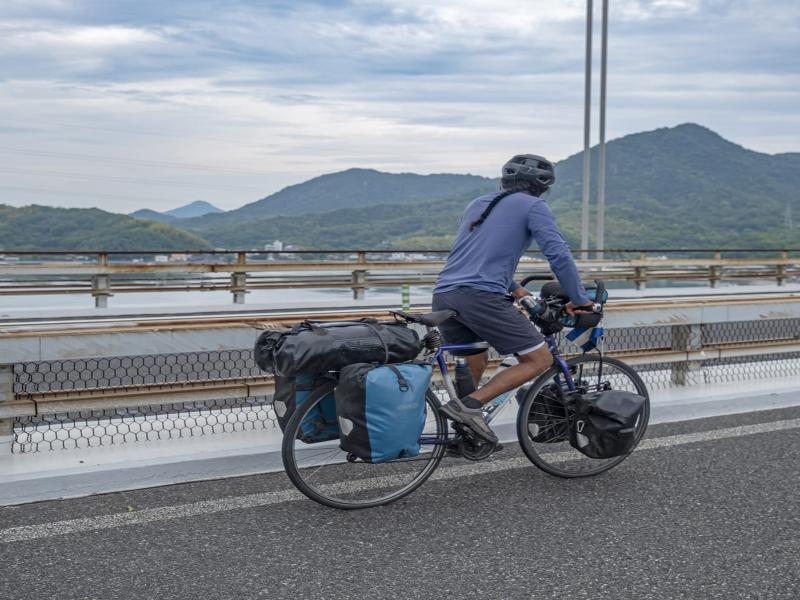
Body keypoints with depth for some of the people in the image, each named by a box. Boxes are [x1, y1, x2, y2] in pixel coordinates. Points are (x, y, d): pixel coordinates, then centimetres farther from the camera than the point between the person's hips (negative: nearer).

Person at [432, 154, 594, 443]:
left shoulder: (478, 203, 28)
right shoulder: (533, 206, 6)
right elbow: (558, 254, -4)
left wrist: (513, 288, 47)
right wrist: (580, 300, 4)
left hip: (443, 296, 8)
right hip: (481, 297, -8)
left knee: (474, 362, 27)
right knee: (540, 359, 0)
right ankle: (471, 404, -12)